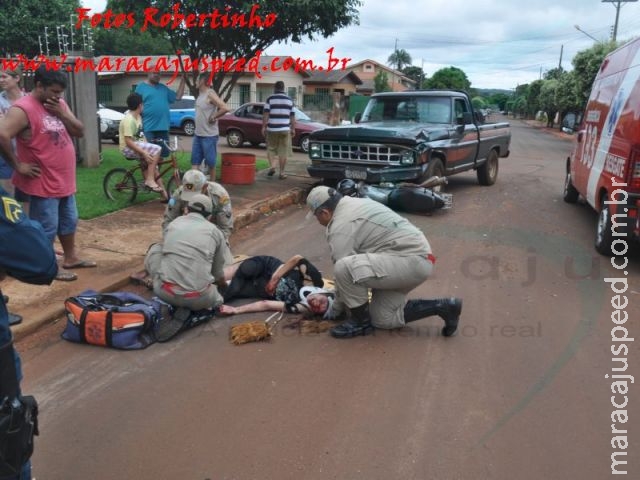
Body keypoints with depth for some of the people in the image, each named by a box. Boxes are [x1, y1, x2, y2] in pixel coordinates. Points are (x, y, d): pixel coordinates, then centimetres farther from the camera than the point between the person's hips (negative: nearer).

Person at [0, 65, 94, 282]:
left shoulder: (59, 104, 9)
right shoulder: (23, 109, -17)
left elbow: (80, 132, 7)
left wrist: (62, 114, -9)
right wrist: (18, 166, -20)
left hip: (65, 181, 9)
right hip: (43, 183, -9)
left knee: (69, 221, 20)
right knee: (46, 228, 1)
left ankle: (70, 258, 36)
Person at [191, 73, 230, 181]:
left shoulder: (210, 94, -14)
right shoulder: (200, 94, 11)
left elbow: (225, 108, -25)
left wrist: (213, 117, -16)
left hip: (209, 135, -9)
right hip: (198, 134, 9)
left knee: (210, 162, 3)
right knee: (195, 161, 7)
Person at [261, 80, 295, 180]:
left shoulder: (270, 98, 0)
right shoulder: (289, 100, 8)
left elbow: (266, 114, -5)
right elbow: (292, 116, 8)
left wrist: (263, 127, -1)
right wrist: (293, 129, 14)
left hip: (272, 129, -1)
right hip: (285, 129, 1)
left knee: (271, 149, 14)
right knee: (283, 152, 4)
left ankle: (272, 166, -5)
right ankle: (282, 173, 5)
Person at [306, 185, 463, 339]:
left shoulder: (341, 226, -12)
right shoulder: (355, 204, 17)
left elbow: (345, 270, -8)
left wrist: (335, 310, 8)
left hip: (411, 261, -11)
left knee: (344, 268, -25)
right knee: (382, 319, 16)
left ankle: (360, 321, -2)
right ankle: (441, 307, 16)